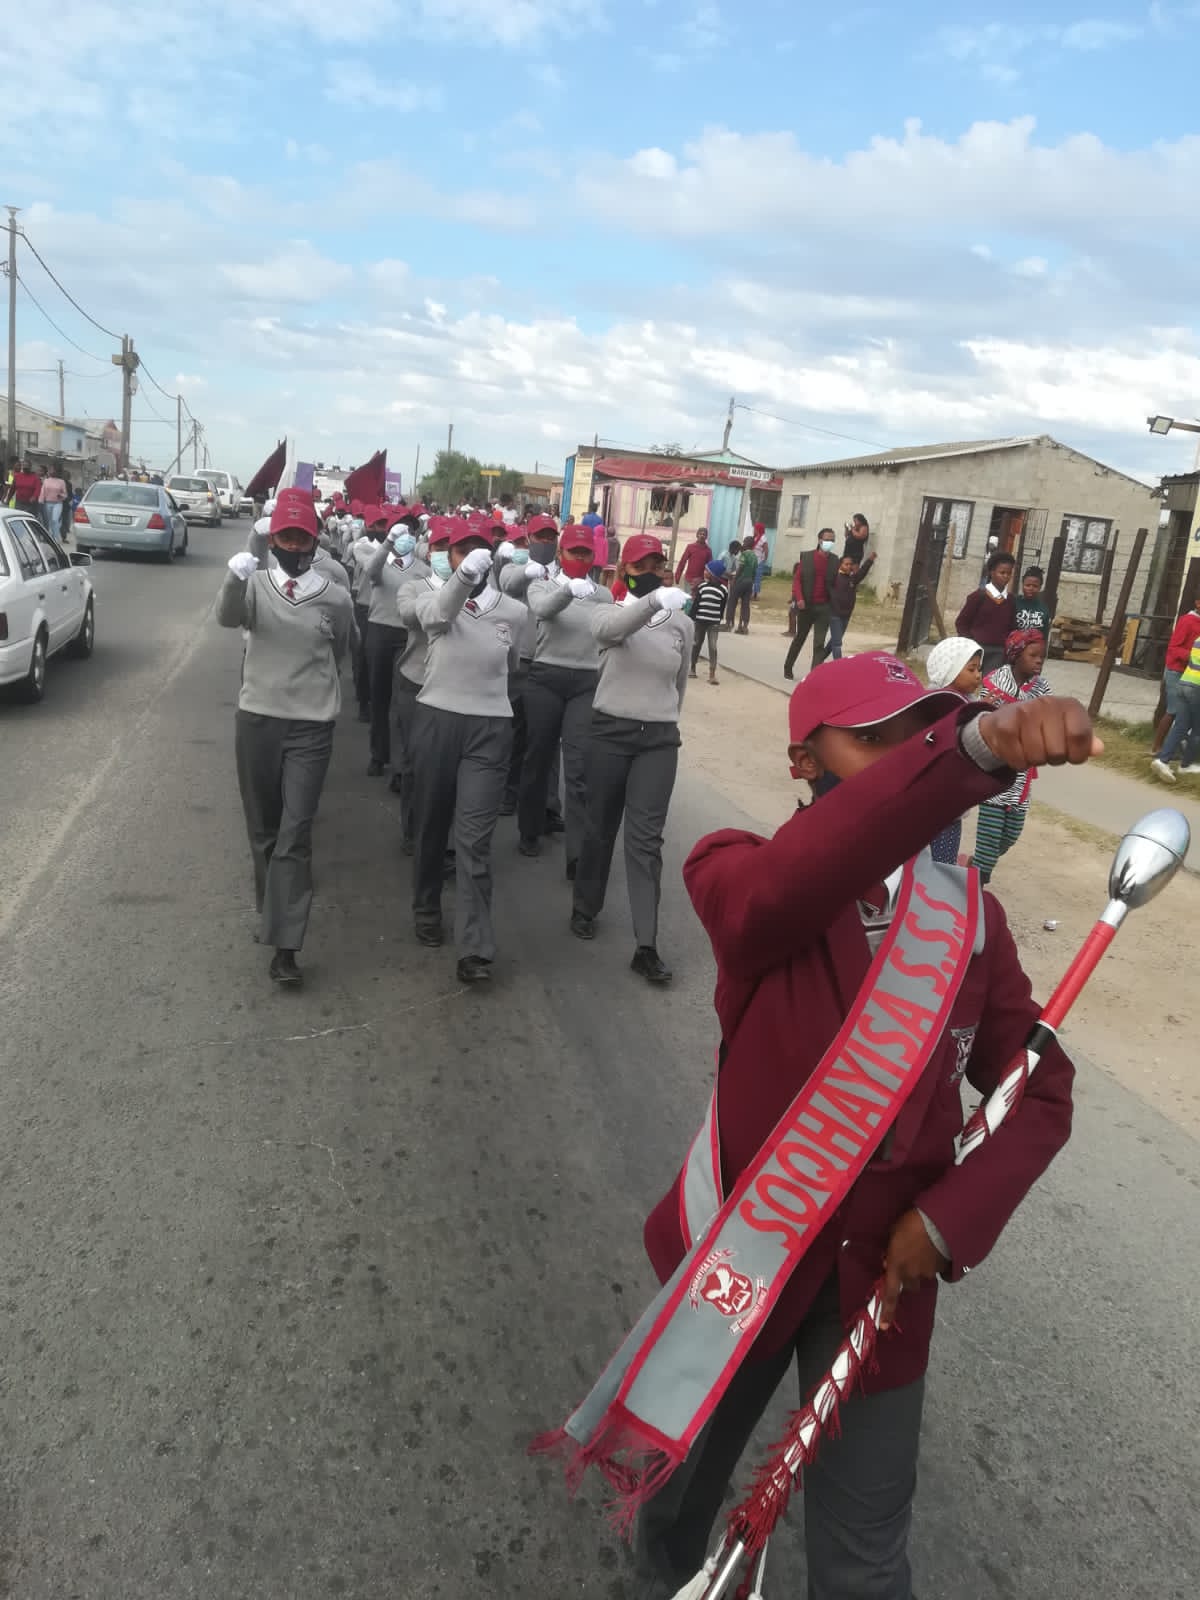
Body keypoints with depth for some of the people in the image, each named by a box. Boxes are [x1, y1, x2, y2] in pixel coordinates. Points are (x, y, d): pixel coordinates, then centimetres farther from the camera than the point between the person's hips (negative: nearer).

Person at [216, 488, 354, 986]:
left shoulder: (335, 599, -2)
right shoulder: (254, 585, 0)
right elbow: (227, 617, -22)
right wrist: (235, 577, -40)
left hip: (311, 726, -2)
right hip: (256, 719, 2)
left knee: (295, 834, -6)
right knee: (262, 828, 13)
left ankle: (285, 945, -6)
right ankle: (273, 915, 33)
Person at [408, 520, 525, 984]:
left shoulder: (513, 611, 3)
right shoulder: (430, 595, -1)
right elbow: (438, 613, -27)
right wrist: (464, 576, -45)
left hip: (490, 728, 0)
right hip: (436, 720, 0)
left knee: (475, 837, -6)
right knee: (431, 825, 13)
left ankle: (475, 949, -6)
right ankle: (427, 911, 36)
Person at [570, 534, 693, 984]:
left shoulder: (683, 624, 5)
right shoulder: (609, 613, -4)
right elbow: (609, 629, -31)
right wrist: (655, 600, -47)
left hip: (659, 739, 1)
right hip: (610, 731, -1)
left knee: (645, 839, -3)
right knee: (600, 827, 12)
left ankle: (646, 947, -4)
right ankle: (585, 908, 35)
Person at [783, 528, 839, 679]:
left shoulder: (835, 561, 3)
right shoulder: (806, 556, -1)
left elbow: (836, 584, 6)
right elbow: (797, 579, -2)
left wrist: (836, 605, -2)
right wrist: (799, 598, -15)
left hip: (824, 607, 0)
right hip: (806, 605, 0)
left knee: (819, 643, -5)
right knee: (799, 638, 14)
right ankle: (787, 668, 31)